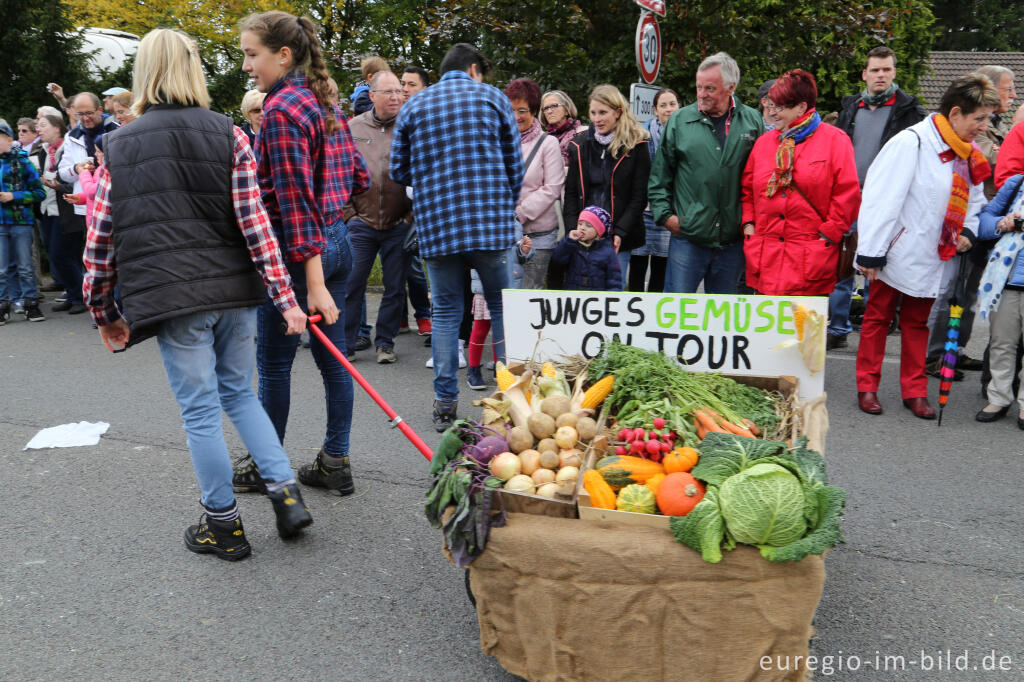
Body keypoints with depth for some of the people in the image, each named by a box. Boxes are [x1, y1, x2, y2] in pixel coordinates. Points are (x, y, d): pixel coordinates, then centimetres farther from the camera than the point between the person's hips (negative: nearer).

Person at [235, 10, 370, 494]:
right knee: (332, 357, 11)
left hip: (296, 249, -9)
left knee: (274, 362, 5)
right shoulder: (323, 102, 11)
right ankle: (335, 463, 21)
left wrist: (313, 283, -23)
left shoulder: (281, 110, -14)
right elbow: (358, 177, 15)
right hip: (337, 241, 9)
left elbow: (295, 199, -21)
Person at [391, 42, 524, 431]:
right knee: (503, 308, 9)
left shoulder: (413, 106, 11)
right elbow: (515, 164, 7)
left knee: (446, 312, 8)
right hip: (491, 224, -1)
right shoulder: (492, 98, 7)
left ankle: (445, 404, 9)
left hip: (436, 226, 2)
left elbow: (399, 170, 11)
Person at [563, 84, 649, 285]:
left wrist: (620, 232, -11)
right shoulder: (579, 145, 9)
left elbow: (639, 196, -2)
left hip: (619, 238, -2)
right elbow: (571, 193, 9)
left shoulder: (636, 146, -1)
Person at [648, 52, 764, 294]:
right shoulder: (679, 121, 2)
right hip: (687, 237, -1)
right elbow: (659, 175, 6)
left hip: (732, 239, 1)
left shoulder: (752, 121, 4)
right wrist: (665, 214, -3)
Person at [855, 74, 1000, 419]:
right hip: (898, 256, -7)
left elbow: (974, 199, 19)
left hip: (933, 258, 7)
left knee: (917, 323, 15)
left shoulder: (968, 154, 6)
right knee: (877, 318, 6)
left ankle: (915, 391, 23)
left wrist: (968, 230, -2)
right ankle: (867, 387, 17)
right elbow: (883, 198, -20)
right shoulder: (912, 142, -17)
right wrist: (871, 253, -20)